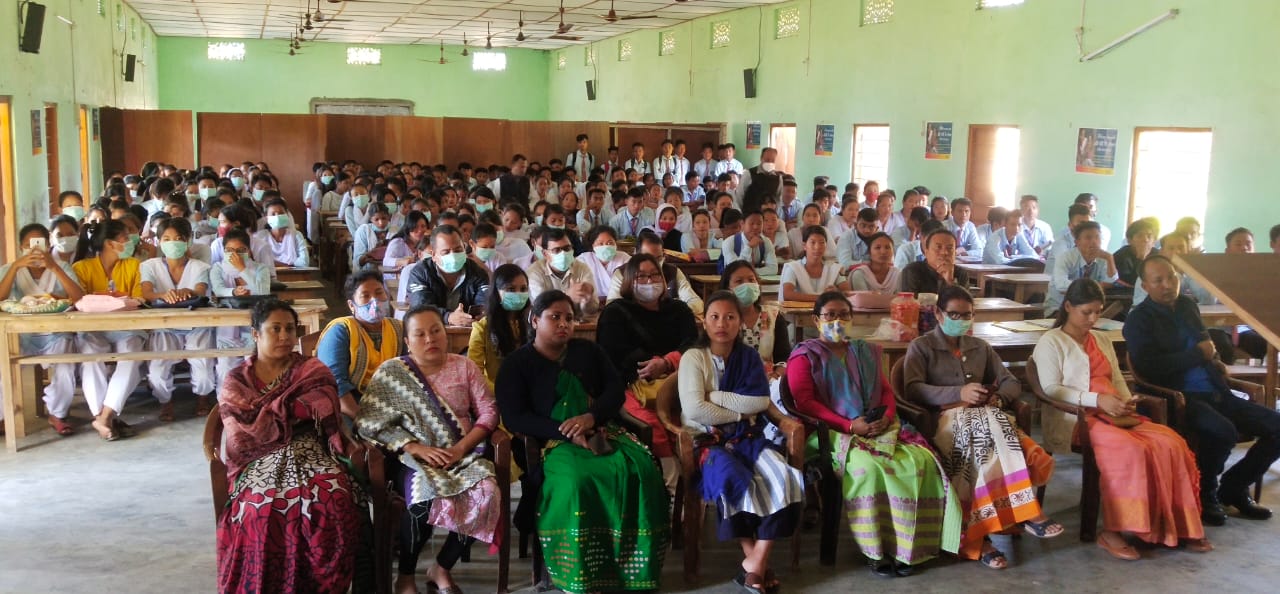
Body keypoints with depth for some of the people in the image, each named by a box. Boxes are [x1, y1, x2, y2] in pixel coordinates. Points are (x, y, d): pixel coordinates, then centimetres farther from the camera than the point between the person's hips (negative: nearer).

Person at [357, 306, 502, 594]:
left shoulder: (465, 366, 7)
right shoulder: (391, 372, 0)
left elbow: (488, 412, 3)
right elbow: (369, 423, -7)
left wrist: (461, 448, -13)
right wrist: (417, 448, -16)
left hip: (463, 455, 3)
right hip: (415, 458, -2)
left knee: (486, 493, -28)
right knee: (426, 496, -35)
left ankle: (441, 569, -5)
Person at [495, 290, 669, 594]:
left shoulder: (588, 351, 19)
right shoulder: (516, 364, 6)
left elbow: (616, 389, 9)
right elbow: (514, 418, -5)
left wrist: (591, 417, -14)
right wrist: (566, 433, -17)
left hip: (602, 431, 4)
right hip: (554, 441, -3)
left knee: (641, 471, -27)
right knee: (575, 480, -37)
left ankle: (635, 567, -19)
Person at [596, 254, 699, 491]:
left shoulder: (679, 310, 24)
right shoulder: (615, 312, 15)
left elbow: (692, 345, 6)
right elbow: (617, 356, 1)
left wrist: (666, 363, -13)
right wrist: (656, 363, -7)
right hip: (634, 384, -3)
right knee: (649, 421, -35)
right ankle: (673, 482, -30)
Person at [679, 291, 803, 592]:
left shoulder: (749, 356, 10)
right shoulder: (693, 357, -3)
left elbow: (761, 402, -7)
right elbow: (693, 409, -16)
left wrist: (714, 396, -10)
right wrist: (739, 412, -8)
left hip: (748, 437, 4)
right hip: (708, 440, -4)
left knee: (784, 477, -23)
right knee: (735, 480, -34)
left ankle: (757, 561, -20)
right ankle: (753, 557, -14)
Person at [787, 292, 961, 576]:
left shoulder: (866, 352, 23)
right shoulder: (805, 356, 3)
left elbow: (886, 391, 19)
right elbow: (804, 402, -8)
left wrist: (887, 416, -5)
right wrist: (849, 425, -16)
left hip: (880, 428, 5)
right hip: (832, 432, -5)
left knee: (921, 460, -22)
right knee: (867, 465, -36)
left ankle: (905, 543, -17)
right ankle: (876, 548, -23)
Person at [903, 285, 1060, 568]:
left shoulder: (981, 347, 25)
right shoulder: (920, 348, 10)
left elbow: (1012, 383, 20)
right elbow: (913, 390, -7)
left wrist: (997, 397, -5)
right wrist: (959, 393, -19)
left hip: (984, 417, 4)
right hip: (944, 420, -4)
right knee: (988, 430, -36)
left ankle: (976, 534, -36)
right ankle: (1025, 512, -34)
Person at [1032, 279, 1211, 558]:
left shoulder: (1102, 340, 25)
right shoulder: (1050, 342, 1)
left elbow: (1118, 380, 22)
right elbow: (1051, 389, -9)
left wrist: (1127, 402, -2)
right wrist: (1097, 400, -20)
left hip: (1113, 416, 7)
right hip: (1075, 420, -7)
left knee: (1170, 443, -18)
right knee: (1130, 450, -34)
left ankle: (1174, 525, -13)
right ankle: (1111, 532, -28)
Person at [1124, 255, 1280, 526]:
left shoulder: (1188, 305, 16)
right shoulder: (1139, 319, -5)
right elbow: (1147, 367, -18)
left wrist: (1215, 361, 10)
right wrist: (1198, 354, -11)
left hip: (1215, 392, 8)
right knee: (1222, 431, -34)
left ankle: (1234, 486, 12)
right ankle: (1204, 494, -7)